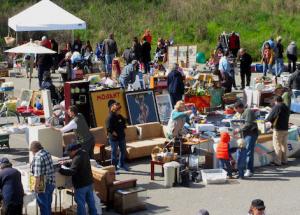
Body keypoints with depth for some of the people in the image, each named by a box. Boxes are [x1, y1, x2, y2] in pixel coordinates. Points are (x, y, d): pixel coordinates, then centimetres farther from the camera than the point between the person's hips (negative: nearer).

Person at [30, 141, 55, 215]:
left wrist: (36, 186, -19)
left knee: (43, 205, 3)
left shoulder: (38, 157, -20)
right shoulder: (47, 153, 8)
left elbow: (37, 174, -23)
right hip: (51, 183, 9)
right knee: (48, 205, 20)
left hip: (43, 185, -9)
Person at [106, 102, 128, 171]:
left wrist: (124, 129, 9)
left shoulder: (119, 116, 6)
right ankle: (114, 167, 11)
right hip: (114, 138, -8)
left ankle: (121, 164, 36)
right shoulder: (110, 117, -17)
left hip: (122, 137, 8)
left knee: (123, 151, 18)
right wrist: (114, 133, -19)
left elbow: (124, 122, 22)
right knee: (114, 152, 1)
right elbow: (109, 128, -21)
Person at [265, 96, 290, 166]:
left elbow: (270, 117, -14)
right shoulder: (286, 108, 11)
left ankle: (277, 161, 0)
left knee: (277, 145, -2)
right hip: (285, 128, 8)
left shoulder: (276, 107, -13)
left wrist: (266, 120, 7)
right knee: (284, 145, 14)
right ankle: (284, 160, 20)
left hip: (278, 129, -8)